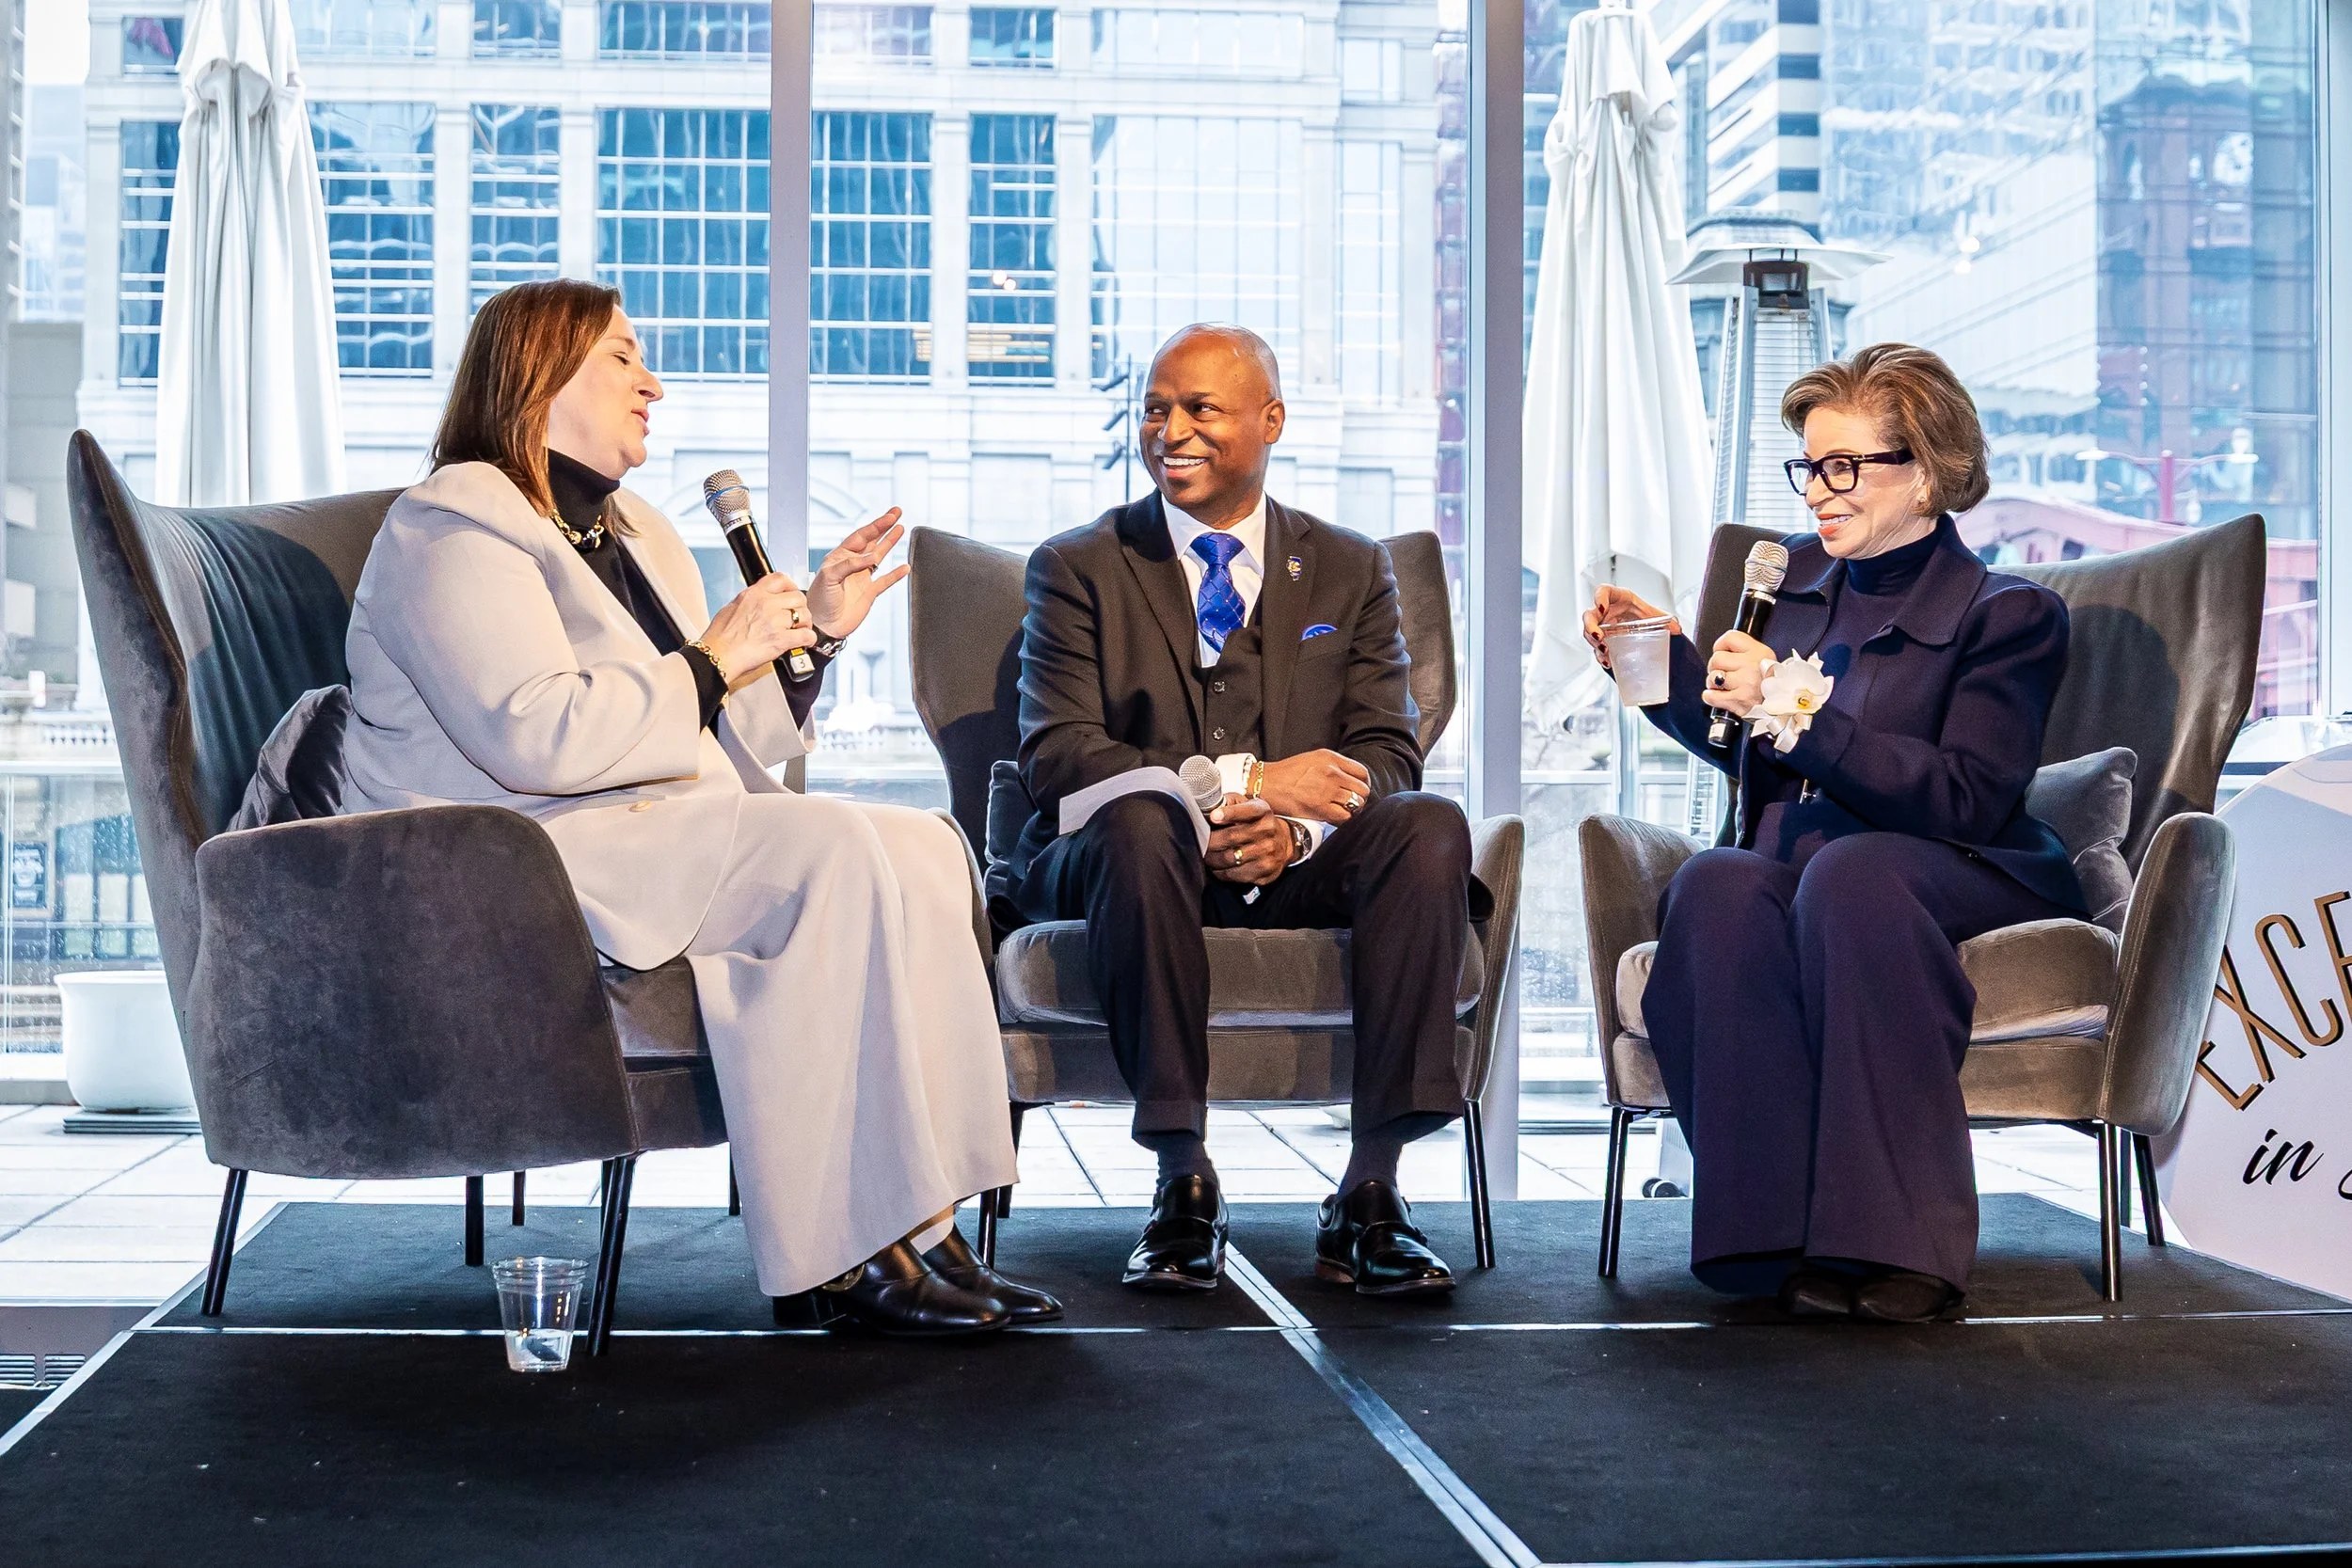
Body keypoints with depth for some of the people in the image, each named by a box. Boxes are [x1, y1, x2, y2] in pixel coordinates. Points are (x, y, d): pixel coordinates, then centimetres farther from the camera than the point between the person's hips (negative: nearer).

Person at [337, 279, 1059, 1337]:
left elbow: (723, 755, 22)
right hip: (504, 865, -9)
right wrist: (711, 665, -13)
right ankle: (836, 1254, -26)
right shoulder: (455, 526, -5)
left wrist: (815, 634, 11)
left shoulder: (639, 536, 25)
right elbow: (534, 737, -21)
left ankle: (910, 1230, -19)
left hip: (661, 841, 9)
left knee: (921, 846, -12)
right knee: (833, 851, -27)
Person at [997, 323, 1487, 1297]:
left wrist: (1296, 828, -20)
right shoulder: (1078, 568, 6)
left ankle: (1367, 1197, -29)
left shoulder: (1350, 572, 14)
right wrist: (1247, 782, -19)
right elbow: (1056, 758, -7)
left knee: (1432, 826, -27)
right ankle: (1183, 1186, -30)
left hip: (1294, 872, 2)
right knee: (1140, 817, -36)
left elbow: (1386, 752, 3)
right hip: (1131, 864, -2)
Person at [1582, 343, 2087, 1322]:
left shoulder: (2007, 614, -1)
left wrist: (1797, 709, -21)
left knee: (1845, 873, -39)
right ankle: (1776, 1230, -38)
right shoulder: (1796, 575, 16)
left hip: (1965, 875, -4)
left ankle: (1895, 1239, -37)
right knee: (1714, 884, -32)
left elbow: (1967, 802, -15)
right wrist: (1661, 658, 12)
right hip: (1793, 864, 4)